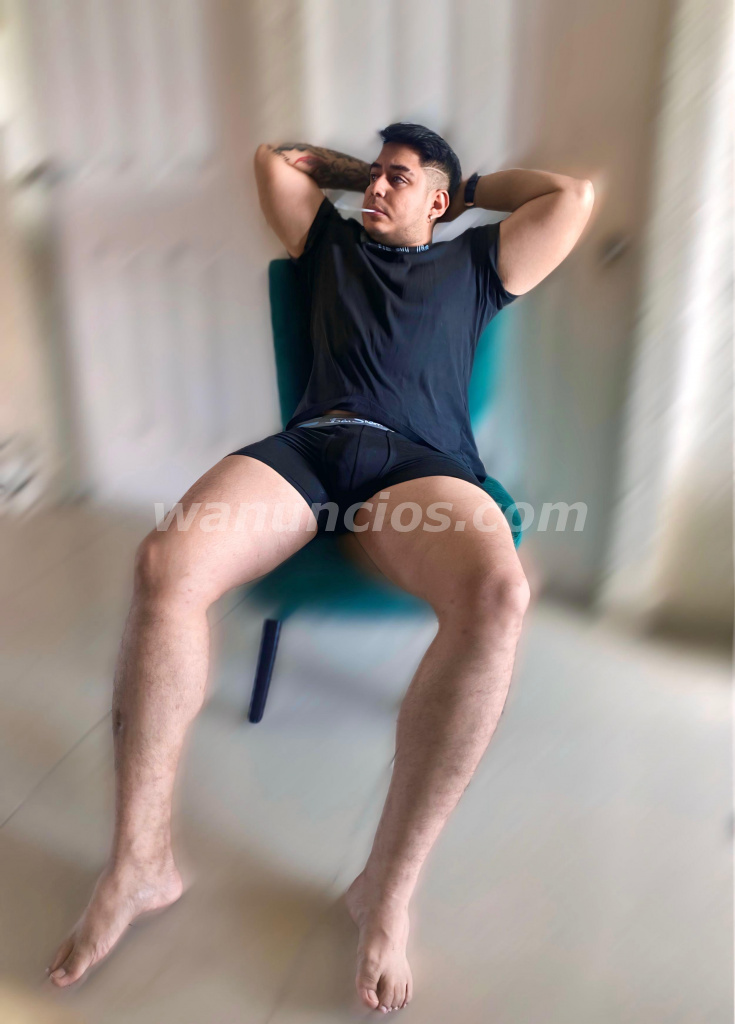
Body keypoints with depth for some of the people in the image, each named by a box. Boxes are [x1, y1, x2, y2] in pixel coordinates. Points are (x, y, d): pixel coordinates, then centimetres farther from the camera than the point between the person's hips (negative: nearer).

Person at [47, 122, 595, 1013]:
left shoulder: (472, 263, 30)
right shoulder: (331, 244, 34)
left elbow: (574, 194, 26)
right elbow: (272, 158, 42)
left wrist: (472, 187, 36)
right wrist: (356, 172, 45)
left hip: (421, 462, -1)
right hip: (308, 443, 2)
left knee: (497, 593, -37)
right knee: (164, 564, -30)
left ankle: (386, 888, -23)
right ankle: (140, 861, -15)